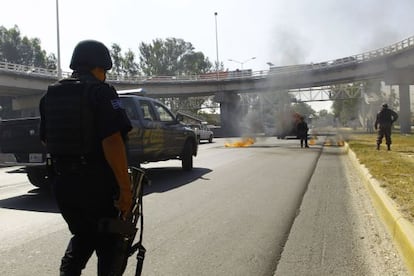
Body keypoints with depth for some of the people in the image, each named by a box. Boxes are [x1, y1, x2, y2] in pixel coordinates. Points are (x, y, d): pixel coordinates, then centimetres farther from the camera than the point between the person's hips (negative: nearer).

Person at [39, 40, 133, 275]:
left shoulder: (50, 95, 9)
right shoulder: (101, 92, -13)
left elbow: (46, 140, 16)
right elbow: (112, 143, -23)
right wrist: (126, 189, -21)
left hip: (61, 182, 6)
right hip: (97, 183, -6)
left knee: (83, 235, 25)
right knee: (108, 243, 13)